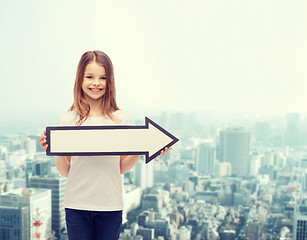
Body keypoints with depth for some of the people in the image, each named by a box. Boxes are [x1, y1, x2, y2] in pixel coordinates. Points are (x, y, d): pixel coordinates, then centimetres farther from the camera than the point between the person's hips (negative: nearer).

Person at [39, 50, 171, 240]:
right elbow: (65, 172, 4)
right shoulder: (68, 120, 0)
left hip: (111, 205, 0)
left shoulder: (121, 118, 1)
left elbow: (121, 167, 7)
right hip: (77, 204, 0)